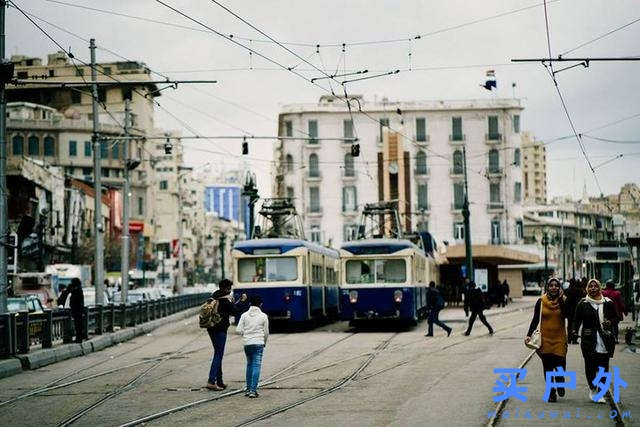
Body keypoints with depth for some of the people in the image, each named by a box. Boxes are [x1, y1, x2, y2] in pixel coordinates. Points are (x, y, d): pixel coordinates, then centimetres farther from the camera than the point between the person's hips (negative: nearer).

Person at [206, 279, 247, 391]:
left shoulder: (215, 296, 13)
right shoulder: (225, 300, -13)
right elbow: (234, 311, -8)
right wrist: (242, 301, 3)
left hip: (211, 328, 9)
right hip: (220, 329, -9)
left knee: (218, 354, 15)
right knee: (218, 355, -8)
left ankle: (219, 381, 18)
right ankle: (211, 381, -16)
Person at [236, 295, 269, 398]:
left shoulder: (244, 315, 2)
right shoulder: (263, 316, -1)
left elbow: (238, 330, -2)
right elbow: (266, 332, 4)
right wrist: (264, 342, 22)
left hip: (247, 343, 2)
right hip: (259, 343, -2)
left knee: (249, 365, 17)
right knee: (256, 365, -3)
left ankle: (248, 389, 19)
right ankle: (253, 390, -11)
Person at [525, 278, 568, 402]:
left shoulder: (563, 300, 2)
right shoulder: (541, 301, 3)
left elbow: (567, 315, -15)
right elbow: (535, 320, 6)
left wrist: (561, 299, -14)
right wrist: (529, 335, -3)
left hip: (560, 338, -1)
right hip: (545, 338, 1)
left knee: (560, 363, -9)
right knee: (547, 366, 2)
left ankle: (560, 383, 23)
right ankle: (551, 393, 12)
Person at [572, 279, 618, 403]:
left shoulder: (608, 303, 6)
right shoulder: (583, 303, 3)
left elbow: (615, 317, 15)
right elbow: (577, 319, 4)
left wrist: (610, 322, -7)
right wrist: (575, 330, -13)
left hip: (605, 341, 1)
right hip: (589, 340, -1)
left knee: (603, 367, -1)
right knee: (590, 366, 0)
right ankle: (592, 389, 22)